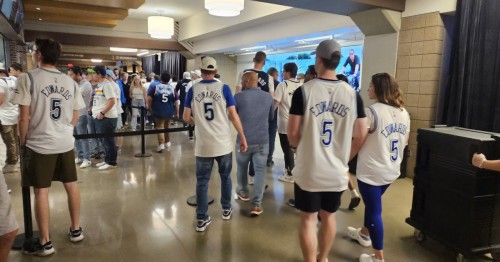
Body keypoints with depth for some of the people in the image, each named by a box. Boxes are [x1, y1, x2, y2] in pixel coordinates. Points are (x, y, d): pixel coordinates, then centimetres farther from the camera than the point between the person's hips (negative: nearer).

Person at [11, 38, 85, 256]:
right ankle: (76, 230, 26)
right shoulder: (70, 82, 5)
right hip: (66, 143, 5)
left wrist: (23, 141, 4)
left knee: (41, 191, 3)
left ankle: (45, 243, 12)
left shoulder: (28, 78, -9)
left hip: (39, 144, -4)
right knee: (71, 185, 13)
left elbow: (24, 117, -9)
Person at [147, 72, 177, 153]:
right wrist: (177, 112, 7)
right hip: (169, 111, 2)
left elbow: (149, 98, -9)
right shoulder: (172, 89, -2)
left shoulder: (156, 87, -4)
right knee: (167, 126, 21)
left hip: (158, 111, -2)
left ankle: (161, 144, -13)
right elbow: (176, 102, -1)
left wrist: (149, 108, 5)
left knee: (160, 127, 3)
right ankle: (167, 142, 34)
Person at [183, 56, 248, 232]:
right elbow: (233, 115, -7)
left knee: (202, 181, 9)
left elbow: (186, 117, 0)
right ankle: (226, 210, 33)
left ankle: (201, 220, 13)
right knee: (225, 177, 19)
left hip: (203, 145, 0)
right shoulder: (224, 88, -3)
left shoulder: (193, 90, 0)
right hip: (223, 144, 0)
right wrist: (243, 137, 1)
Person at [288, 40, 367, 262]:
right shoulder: (352, 94, -2)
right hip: (337, 171, 4)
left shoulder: (304, 91, -11)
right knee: (328, 216, 21)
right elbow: (360, 136, 1)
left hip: (308, 170, -3)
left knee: (308, 219, 10)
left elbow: (293, 132, -9)